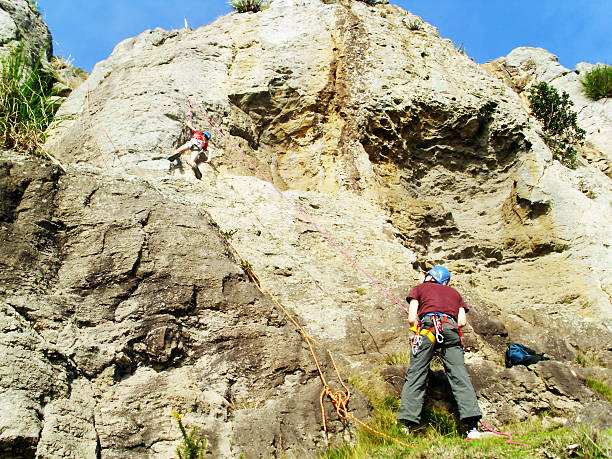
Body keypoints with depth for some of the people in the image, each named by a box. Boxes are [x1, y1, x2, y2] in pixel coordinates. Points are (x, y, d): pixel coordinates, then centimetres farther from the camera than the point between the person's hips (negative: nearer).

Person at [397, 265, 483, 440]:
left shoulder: (419, 288, 25)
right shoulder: (454, 293, 33)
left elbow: (412, 319, 10)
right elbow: (462, 322, 17)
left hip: (428, 325, -2)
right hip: (451, 328, 2)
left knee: (415, 375, -3)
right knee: (459, 376, -3)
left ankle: (406, 424, -10)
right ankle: (473, 427, -15)